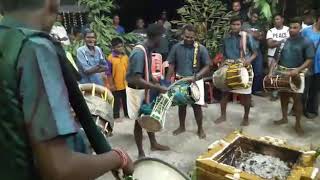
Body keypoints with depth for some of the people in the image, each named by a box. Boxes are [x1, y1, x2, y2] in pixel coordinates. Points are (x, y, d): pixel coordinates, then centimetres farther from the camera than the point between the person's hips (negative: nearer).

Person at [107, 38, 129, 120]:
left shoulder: (125, 57, 3)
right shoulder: (110, 58, -11)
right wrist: (111, 84, -11)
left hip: (125, 84, 4)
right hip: (116, 85, -4)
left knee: (126, 100, 17)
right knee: (116, 102, 9)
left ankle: (127, 114, 33)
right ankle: (116, 116, 23)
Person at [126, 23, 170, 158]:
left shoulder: (148, 50, 1)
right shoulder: (139, 53, -28)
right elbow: (136, 80, -34)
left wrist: (157, 83, 8)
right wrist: (157, 88, -31)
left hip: (145, 89, 9)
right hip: (136, 91, -9)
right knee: (139, 121, 4)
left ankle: (154, 144, 38)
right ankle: (141, 153, 20)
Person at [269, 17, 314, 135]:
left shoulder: (306, 43, -4)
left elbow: (309, 60, -9)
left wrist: (297, 70, -23)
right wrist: (271, 72, -3)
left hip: (297, 74, -4)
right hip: (282, 72, 4)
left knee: (297, 98, -2)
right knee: (283, 95, 12)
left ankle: (298, 124, 11)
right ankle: (284, 118, 29)